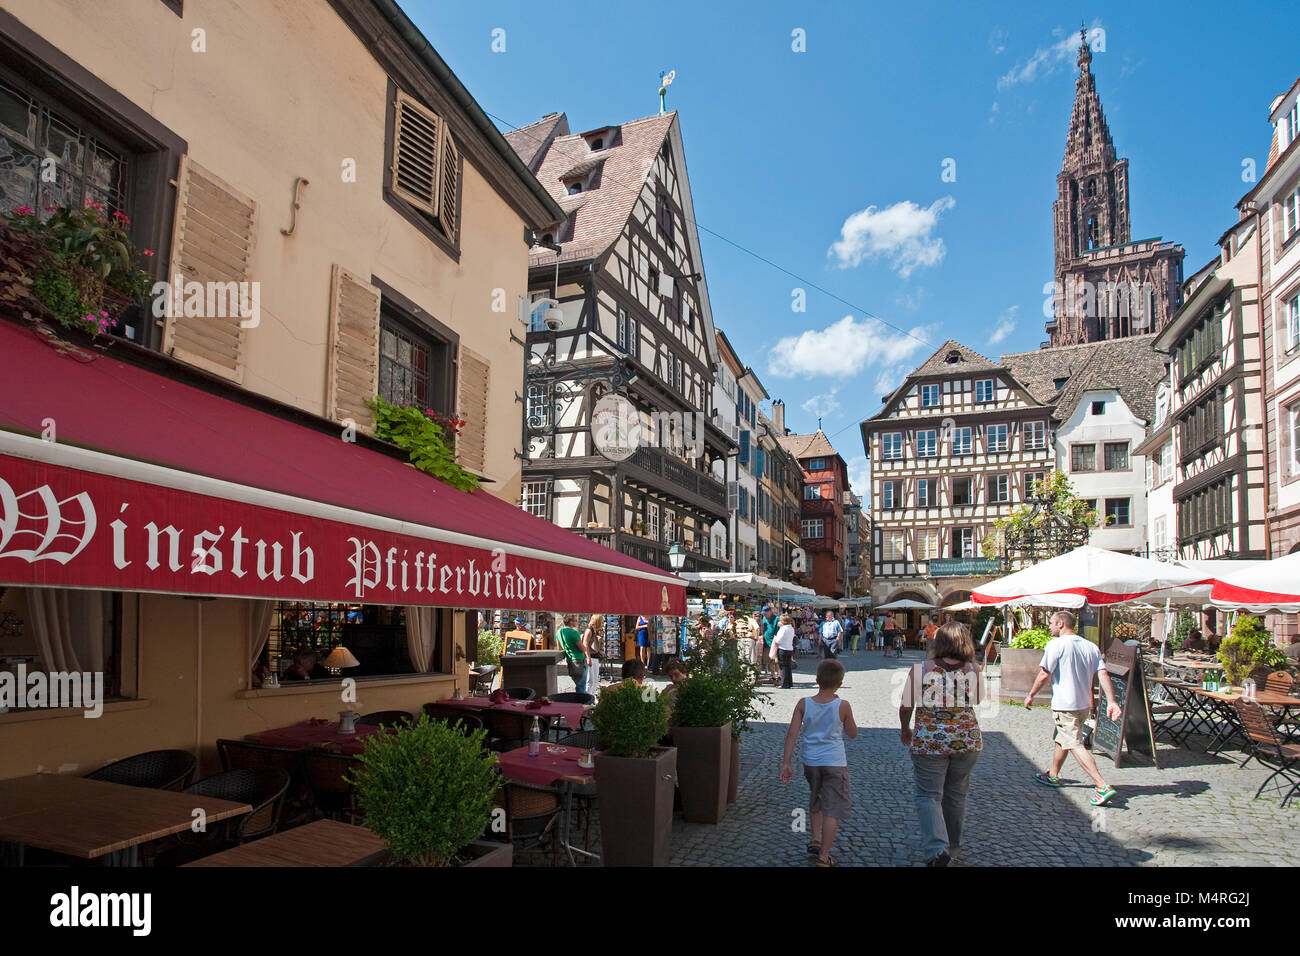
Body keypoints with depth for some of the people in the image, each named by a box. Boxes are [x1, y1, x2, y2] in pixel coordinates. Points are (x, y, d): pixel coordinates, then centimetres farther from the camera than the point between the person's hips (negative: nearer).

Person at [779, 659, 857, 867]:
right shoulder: (843, 706, -12)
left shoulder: (803, 704, -6)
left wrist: (786, 763, -2)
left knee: (816, 800, 28)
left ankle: (815, 839, 32)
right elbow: (852, 734, 2)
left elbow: (792, 734, -7)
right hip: (834, 762, -4)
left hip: (810, 762, 4)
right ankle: (823, 856, 4)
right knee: (833, 809, 4)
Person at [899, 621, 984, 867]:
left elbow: (906, 707, -7)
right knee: (956, 795, 20)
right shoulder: (973, 670, -4)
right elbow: (976, 700, 14)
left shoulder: (921, 669, -10)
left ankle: (936, 849, -12)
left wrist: (905, 729, 11)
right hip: (967, 740, 3)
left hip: (929, 742, -3)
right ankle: (951, 845, 34)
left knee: (928, 796, 5)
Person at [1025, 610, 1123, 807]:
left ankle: (1102, 787, -16)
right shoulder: (1091, 647, 8)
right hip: (1085, 704, 8)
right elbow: (1103, 674, -1)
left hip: (1065, 705, -8)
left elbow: (1044, 674, -14)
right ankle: (1053, 776, 36)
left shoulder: (1056, 645, -12)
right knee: (1062, 740, 23)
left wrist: (1030, 695, -3)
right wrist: (1111, 702, -5)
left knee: (1075, 745, -7)